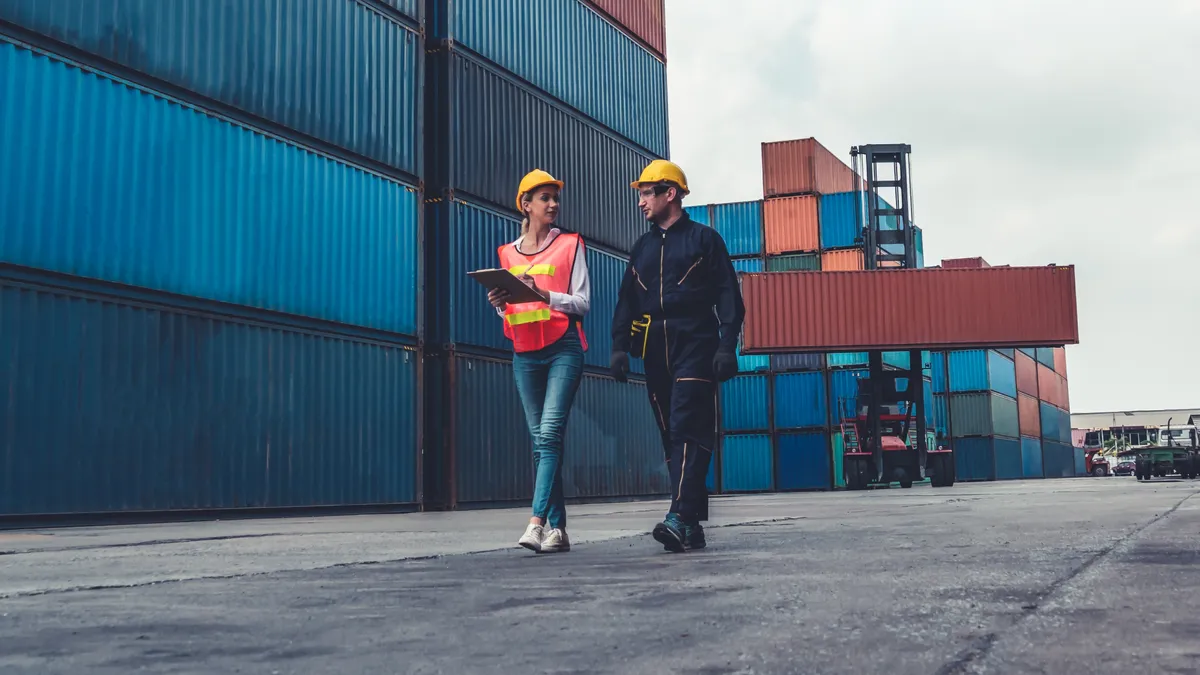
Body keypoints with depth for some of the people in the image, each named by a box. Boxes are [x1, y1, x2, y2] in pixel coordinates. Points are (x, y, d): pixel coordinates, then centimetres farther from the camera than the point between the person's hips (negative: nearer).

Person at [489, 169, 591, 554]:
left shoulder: (569, 245, 6)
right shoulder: (508, 253, 16)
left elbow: (583, 303, -1)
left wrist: (542, 294, -16)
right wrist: (499, 302, -2)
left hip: (563, 348, -4)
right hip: (525, 353, 4)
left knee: (550, 433, -17)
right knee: (540, 440, 3)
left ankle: (537, 521, -23)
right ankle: (557, 528, 5)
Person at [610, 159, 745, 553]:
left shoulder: (704, 239, 5)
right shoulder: (642, 248, 21)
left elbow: (728, 297, 0)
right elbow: (627, 301, 19)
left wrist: (727, 346, -11)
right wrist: (620, 345, 5)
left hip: (694, 347, -6)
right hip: (655, 351, 6)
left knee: (688, 429, -16)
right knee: (670, 434, 3)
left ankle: (681, 518, -24)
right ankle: (693, 525, 7)